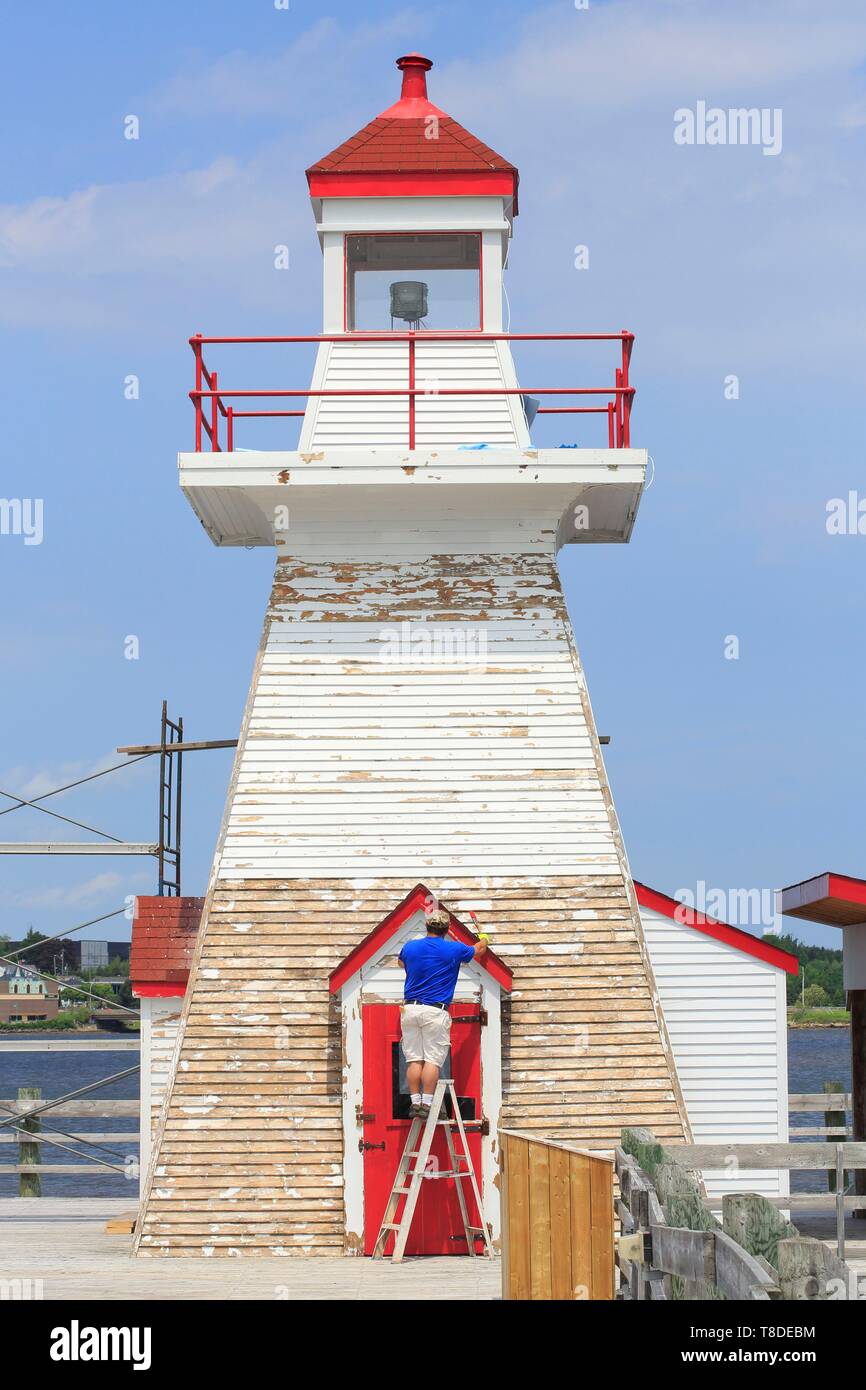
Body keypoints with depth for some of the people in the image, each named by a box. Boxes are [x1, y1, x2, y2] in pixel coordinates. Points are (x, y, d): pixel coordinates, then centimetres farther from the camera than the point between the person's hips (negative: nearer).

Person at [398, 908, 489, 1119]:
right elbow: (479, 950, 21)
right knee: (432, 1059, -4)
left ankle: (415, 1103, 1)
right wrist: (483, 940, 45)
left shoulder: (410, 947, 7)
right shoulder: (454, 950, 0)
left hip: (410, 1009, 3)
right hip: (435, 1011, -3)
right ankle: (427, 1104, -11)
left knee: (414, 1059, 5)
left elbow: (401, 961, 33)